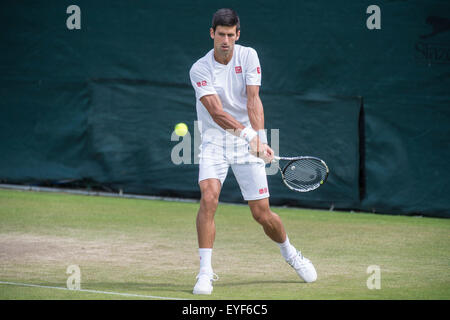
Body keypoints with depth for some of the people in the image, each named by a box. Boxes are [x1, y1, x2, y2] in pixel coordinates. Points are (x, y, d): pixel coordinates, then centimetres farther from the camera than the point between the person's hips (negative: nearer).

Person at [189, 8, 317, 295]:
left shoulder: (248, 56, -4)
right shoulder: (200, 69, -10)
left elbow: (253, 101, -14)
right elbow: (216, 111, -21)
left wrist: (260, 138, -28)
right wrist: (248, 133, -35)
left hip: (247, 143, 1)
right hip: (214, 142, -1)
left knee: (262, 213, 1)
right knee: (209, 197, -25)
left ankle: (289, 252, 32)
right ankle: (206, 272, -20)